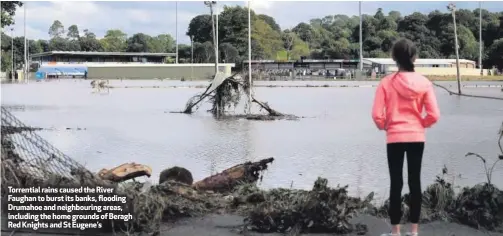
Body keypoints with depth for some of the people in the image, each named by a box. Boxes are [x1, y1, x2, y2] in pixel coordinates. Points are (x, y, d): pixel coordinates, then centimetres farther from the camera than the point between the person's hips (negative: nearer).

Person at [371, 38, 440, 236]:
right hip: (417, 137, 1)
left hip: (394, 138, -1)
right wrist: (420, 124, 12)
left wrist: (384, 126, 9)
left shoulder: (386, 82, -9)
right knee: (415, 182, 9)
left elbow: (377, 114, -11)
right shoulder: (424, 83, -5)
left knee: (396, 183, 4)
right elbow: (434, 115, -7)